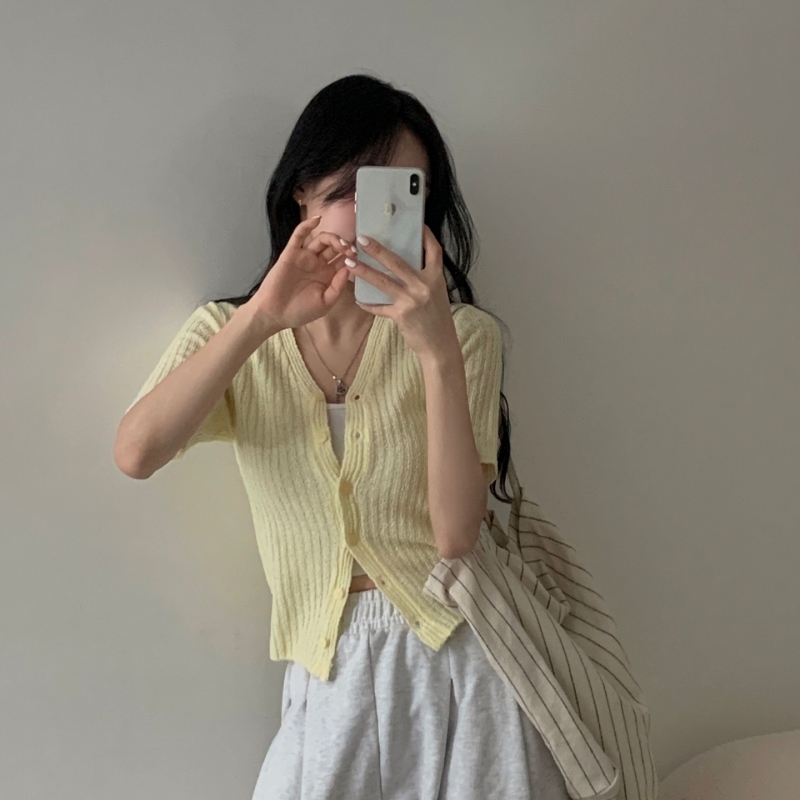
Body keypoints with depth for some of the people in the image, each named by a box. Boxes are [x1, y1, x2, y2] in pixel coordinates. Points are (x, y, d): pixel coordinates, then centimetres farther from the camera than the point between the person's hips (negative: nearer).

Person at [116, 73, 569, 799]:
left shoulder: (462, 332, -4)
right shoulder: (227, 332, 2)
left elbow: (455, 533, -16)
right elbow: (136, 455, -17)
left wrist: (439, 352, -26)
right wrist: (260, 318, -24)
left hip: (461, 657, -1)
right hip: (329, 669, 1)